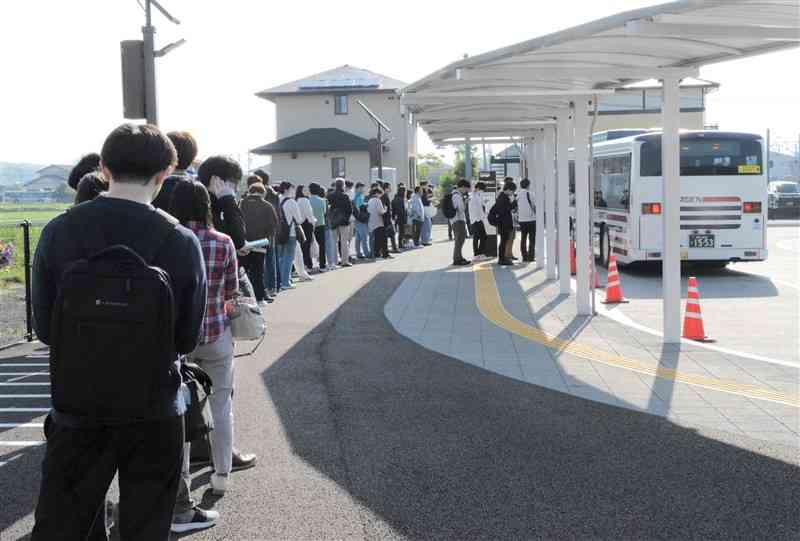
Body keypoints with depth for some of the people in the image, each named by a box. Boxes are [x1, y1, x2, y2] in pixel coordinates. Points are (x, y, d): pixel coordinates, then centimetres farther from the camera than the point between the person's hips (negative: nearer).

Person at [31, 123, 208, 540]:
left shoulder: (58, 232, -8)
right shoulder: (180, 241, -12)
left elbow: (44, 327, -1)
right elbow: (187, 338, -5)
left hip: (77, 406, 1)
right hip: (154, 411, -1)